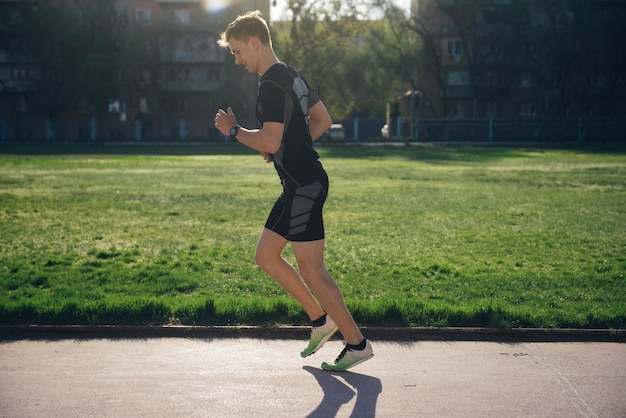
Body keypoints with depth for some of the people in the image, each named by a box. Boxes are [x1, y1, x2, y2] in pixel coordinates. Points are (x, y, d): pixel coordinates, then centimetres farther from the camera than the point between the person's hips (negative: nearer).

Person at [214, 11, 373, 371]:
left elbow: (269, 142, -23)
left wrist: (234, 130, -7)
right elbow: (323, 121, 23)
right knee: (266, 256, 15)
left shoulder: (272, 84, -16)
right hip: (302, 183, 11)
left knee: (311, 269, -4)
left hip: (305, 186, -11)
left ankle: (357, 343, 7)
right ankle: (321, 320, 21)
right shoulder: (292, 77, 16)